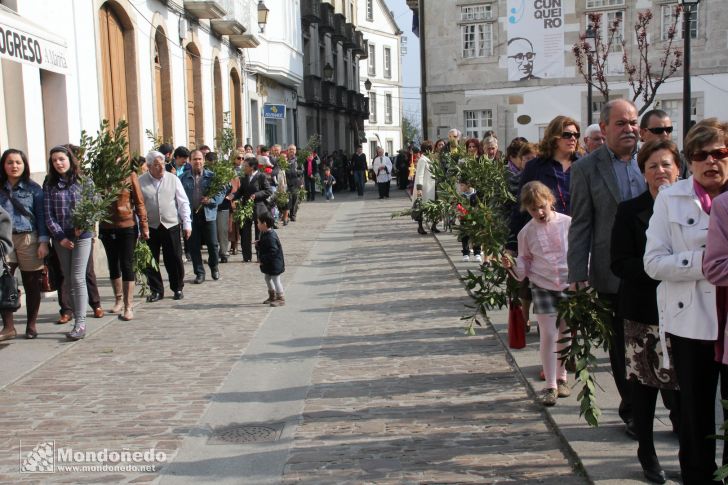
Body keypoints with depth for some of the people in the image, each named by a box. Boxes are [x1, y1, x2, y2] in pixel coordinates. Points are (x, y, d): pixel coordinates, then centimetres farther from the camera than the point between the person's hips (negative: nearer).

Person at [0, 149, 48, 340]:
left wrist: (43, 241, -7)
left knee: (32, 284, 4)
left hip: (28, 240, -1)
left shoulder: (33, 188, 3)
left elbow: (41, 216, 1)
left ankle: (31, 325, 15)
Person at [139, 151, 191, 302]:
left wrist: (187, 224, -2)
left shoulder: (173, 179, 1)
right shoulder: (140, 182, -1)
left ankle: (178, 288, 19)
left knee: (175, 260, 3)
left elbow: (183, 203, 3)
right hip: (150, 227, 0)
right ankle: (156, 290, 19)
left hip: (171, 225, 0)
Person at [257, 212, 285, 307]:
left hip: (274, 264, -11)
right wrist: (258, 244, -1)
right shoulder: (265, 234, 5)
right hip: (269, 264, 11)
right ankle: (272, 296, 35)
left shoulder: (271, 237, -27)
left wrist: (263, 260, -25)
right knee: (268, 278, 21)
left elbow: (273, 252, -29)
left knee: (275, 279, -3)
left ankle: (280, 298, 7)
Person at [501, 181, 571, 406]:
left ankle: (561, 378, 28)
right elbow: (524, 267, 5)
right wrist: (511, 265, -15)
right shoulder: (527, 232, 0)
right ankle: (550, 385, 3)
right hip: (542, 288, 0)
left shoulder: (568, 223, -4)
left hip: (570, 286, 1)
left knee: (565, 335, 11)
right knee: (548, 335, -6)